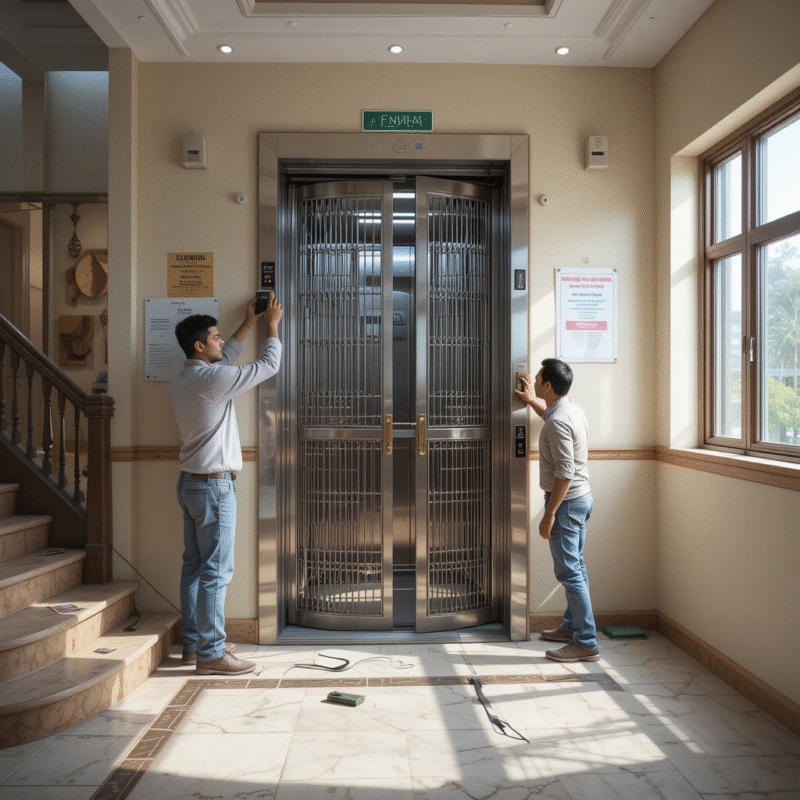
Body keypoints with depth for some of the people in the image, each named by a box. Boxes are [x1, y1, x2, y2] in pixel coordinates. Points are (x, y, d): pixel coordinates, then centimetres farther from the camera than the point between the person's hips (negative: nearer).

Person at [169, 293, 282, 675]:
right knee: (216, 571, -4)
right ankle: (210, 654, 3)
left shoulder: (180, 380, 9)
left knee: (194, 566, 14)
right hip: (213, 485, -9)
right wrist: (272, 324, 6)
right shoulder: (213, 379, -18)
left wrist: (248, 324, 29)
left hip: (190, 482, 10)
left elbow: (224, 359, 26)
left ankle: (193, 642, 23)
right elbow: (269, 365, -9)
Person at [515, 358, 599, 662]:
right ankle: (572, 626, 30)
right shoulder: (574, 409, 7)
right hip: (582, 497, 10)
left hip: (566, 501, -10)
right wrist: (533, 401, 38)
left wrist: (549, 514, -23)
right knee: (575, 566, 17)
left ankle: (586, 644, 1)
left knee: (569, 572, -5)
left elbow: (565, 472, -26)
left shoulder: (558, 422, -23)